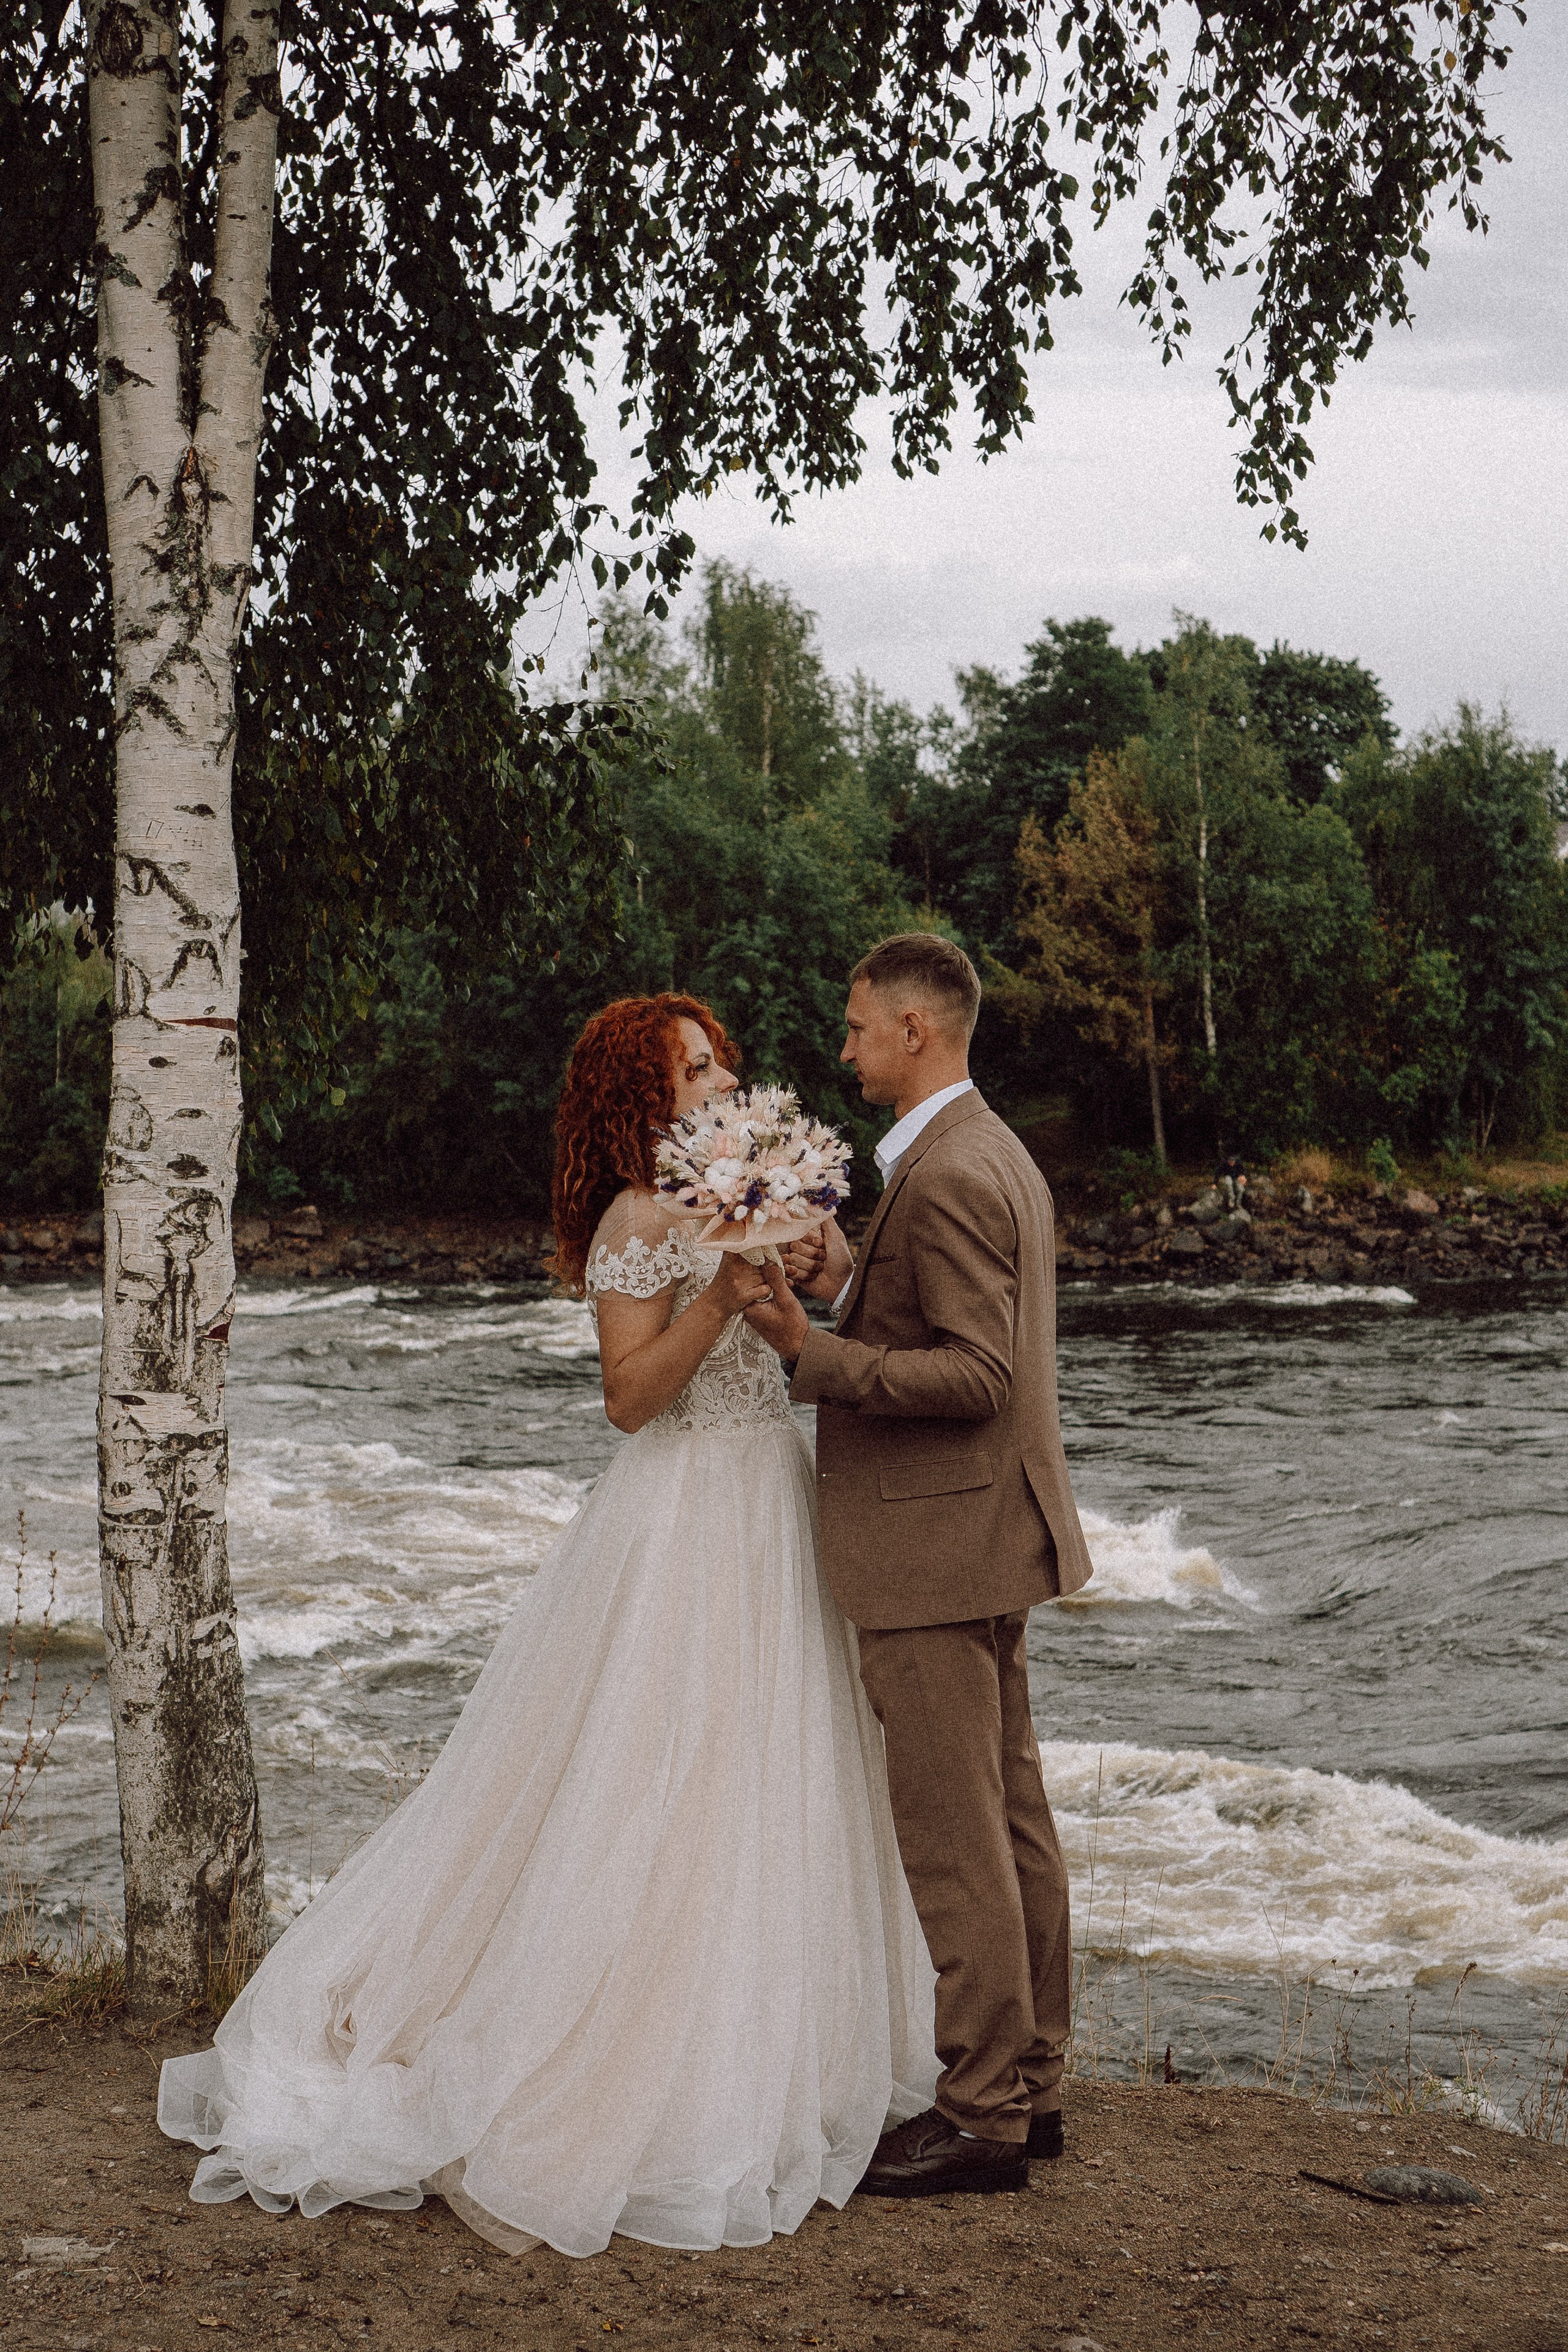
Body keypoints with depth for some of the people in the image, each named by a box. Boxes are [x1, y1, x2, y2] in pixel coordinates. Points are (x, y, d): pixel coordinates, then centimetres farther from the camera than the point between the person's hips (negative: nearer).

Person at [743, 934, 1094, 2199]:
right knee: (1012, 1817, 14)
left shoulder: (945, 1177, -19)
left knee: (951, 1836, -4)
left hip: (936, 1546, -11)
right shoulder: (996, 1154, 14)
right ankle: (1030, 2084, 23)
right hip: (989, 1537, 11)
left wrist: (816, 1353, -24)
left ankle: (982, 2114, 4)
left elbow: (977, 1375, -24)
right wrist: (851, 1278, 9)